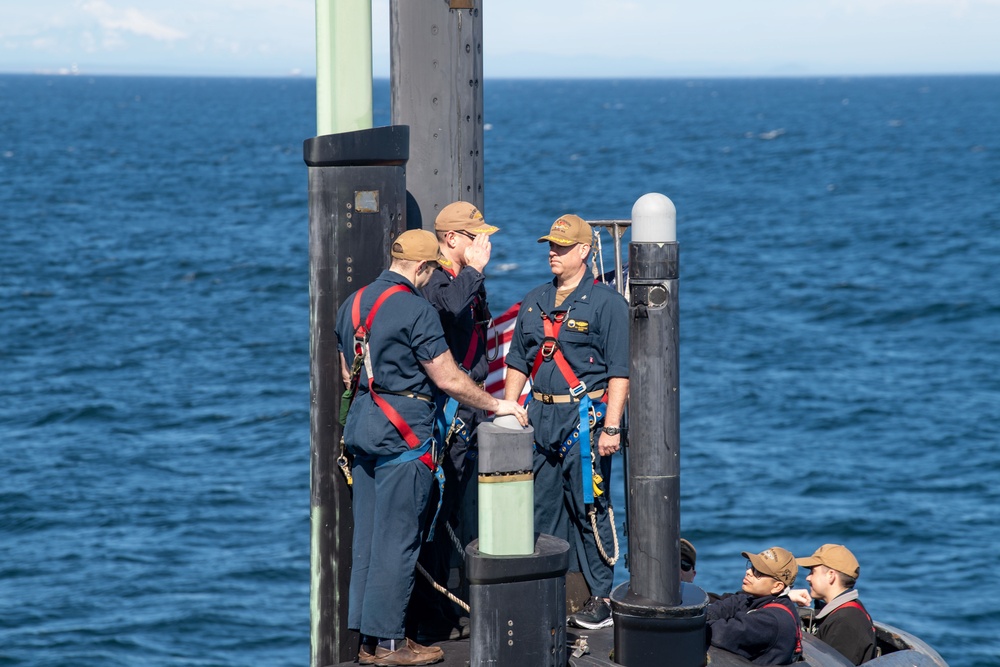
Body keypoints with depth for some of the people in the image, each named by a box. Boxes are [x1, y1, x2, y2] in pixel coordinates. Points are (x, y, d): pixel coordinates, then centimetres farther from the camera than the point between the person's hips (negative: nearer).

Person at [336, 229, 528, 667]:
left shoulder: (354, 303, 10)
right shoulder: (415, 310, -14)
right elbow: (449, 380, -13)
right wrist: (495, 405, -1)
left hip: (361, 426, 8)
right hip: (404, 432, -8)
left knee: (368, 534, 11)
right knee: (397, 537, -4)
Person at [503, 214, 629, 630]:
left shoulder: (606, 304, -4)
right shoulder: (534, 303, 15)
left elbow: (620, 372, -8)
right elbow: (517, 362, 20)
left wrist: (611, 426, -15)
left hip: (585, 417, -6)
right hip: (540, 416, 6)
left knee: (589, 510, -4)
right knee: (542, 509, 7)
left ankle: (599, 598, 2)